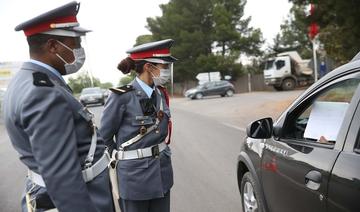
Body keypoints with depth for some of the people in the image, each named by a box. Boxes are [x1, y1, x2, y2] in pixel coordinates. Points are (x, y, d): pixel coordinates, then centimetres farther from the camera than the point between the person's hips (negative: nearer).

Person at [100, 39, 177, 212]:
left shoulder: (161, 93, 2)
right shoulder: (122, 96, -17)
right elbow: (104, 135, -5)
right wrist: (120, 158, 7)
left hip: (162, 171, 6)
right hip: (135, 174, -6)